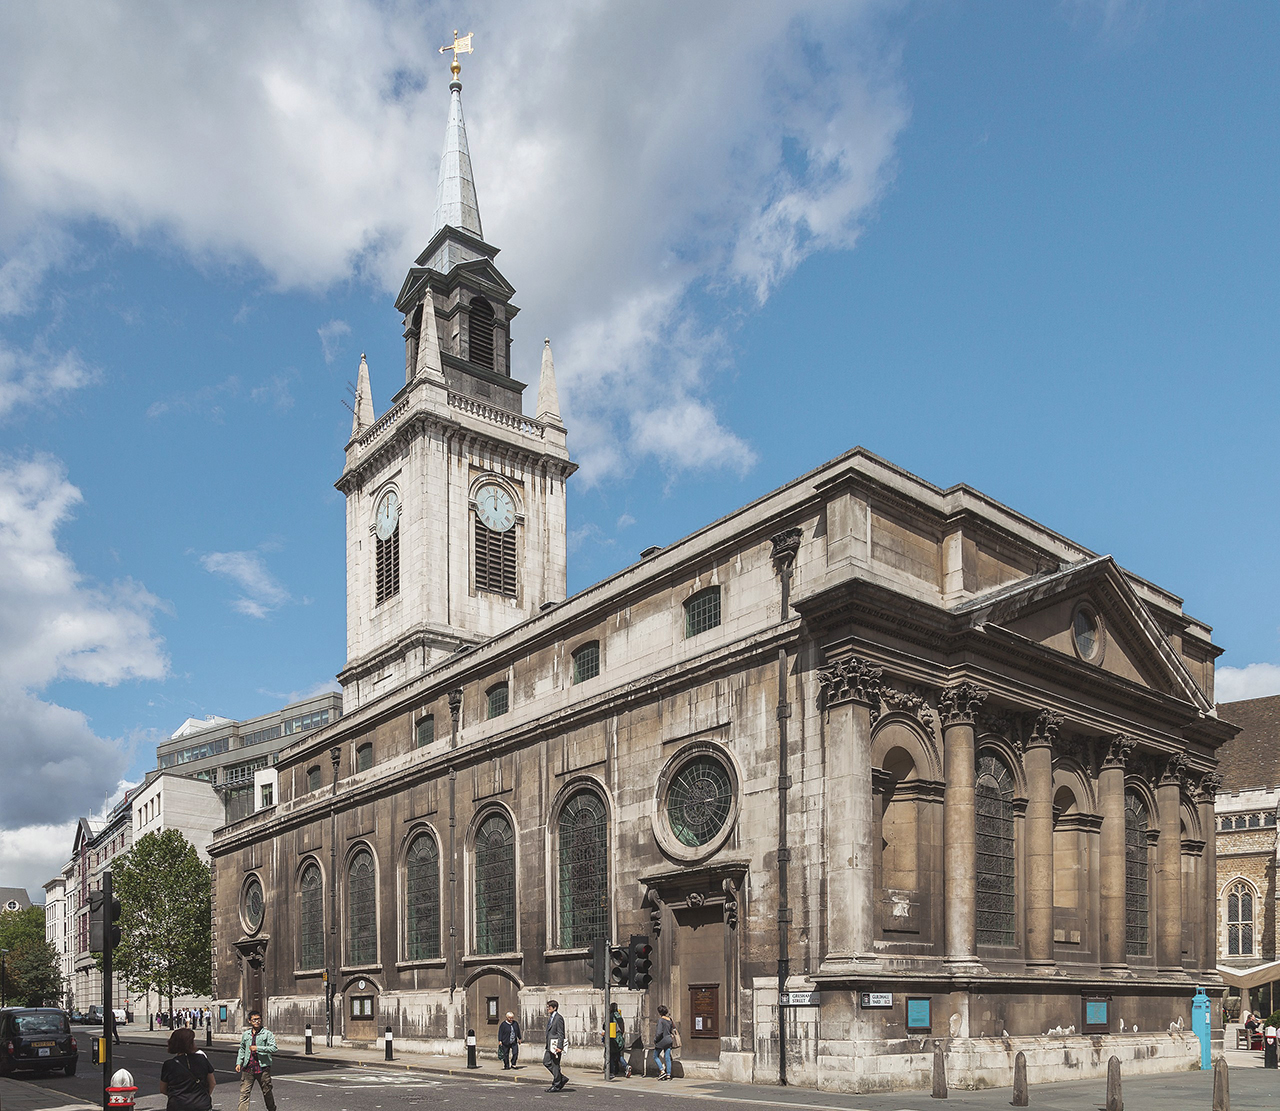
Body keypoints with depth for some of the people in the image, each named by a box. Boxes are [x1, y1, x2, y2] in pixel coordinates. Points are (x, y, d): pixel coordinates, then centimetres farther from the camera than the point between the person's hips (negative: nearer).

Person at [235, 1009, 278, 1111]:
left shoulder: (267, 1034, -2)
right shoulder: (245, 1034, 12)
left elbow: (274, 1048, -12)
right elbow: (242, 1049, 22)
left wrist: (258, 1048, -19)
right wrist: (238, 1063, 12)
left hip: (263, 1068, -3)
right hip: (248, 1068, 3)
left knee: (267, 1092, 10)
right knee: (244, 1093, -6)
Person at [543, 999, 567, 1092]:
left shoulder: (558, 1018, -14)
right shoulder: (550, 1017, 16)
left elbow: (561, 1034, -18)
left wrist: (559, 1047, -23)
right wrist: (547, 1044, 21)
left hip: (555, 1045, -10)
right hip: (550, 1045, 10)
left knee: (555, 1065, -3)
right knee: (546, 1062, 11)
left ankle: (556, 1085, 8)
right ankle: (562, 1079, 20)